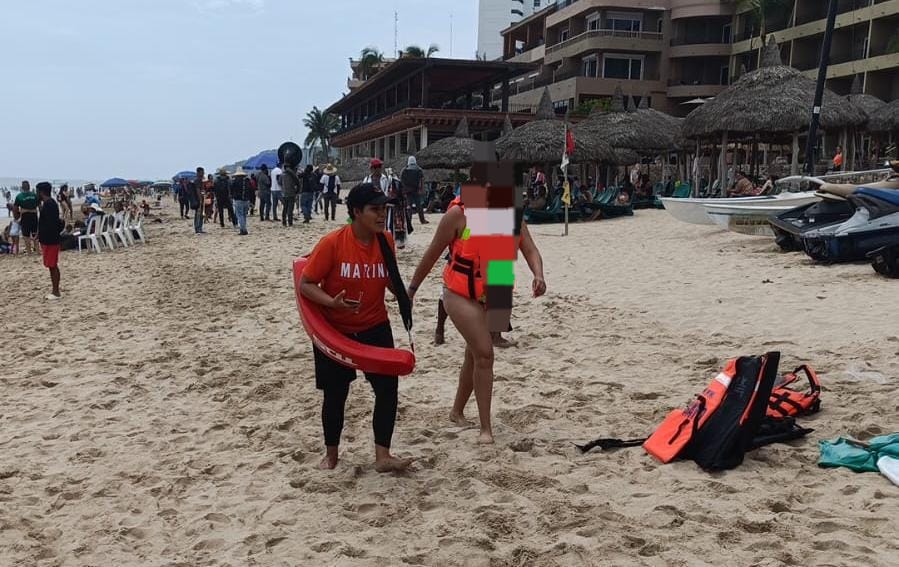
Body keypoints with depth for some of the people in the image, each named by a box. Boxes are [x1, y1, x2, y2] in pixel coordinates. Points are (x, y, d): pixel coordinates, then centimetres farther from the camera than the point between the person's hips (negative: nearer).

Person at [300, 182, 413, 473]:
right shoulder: (332, 243, -21)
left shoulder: (386, 240, -6)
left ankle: (382, 456, 9)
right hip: (334, 330, -3)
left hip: (375, 327, 4)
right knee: (335, 394, 8)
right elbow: (305, 285, -16)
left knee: (388, 387, -3)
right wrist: (332, 303, -33)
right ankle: (331, 454, 30)